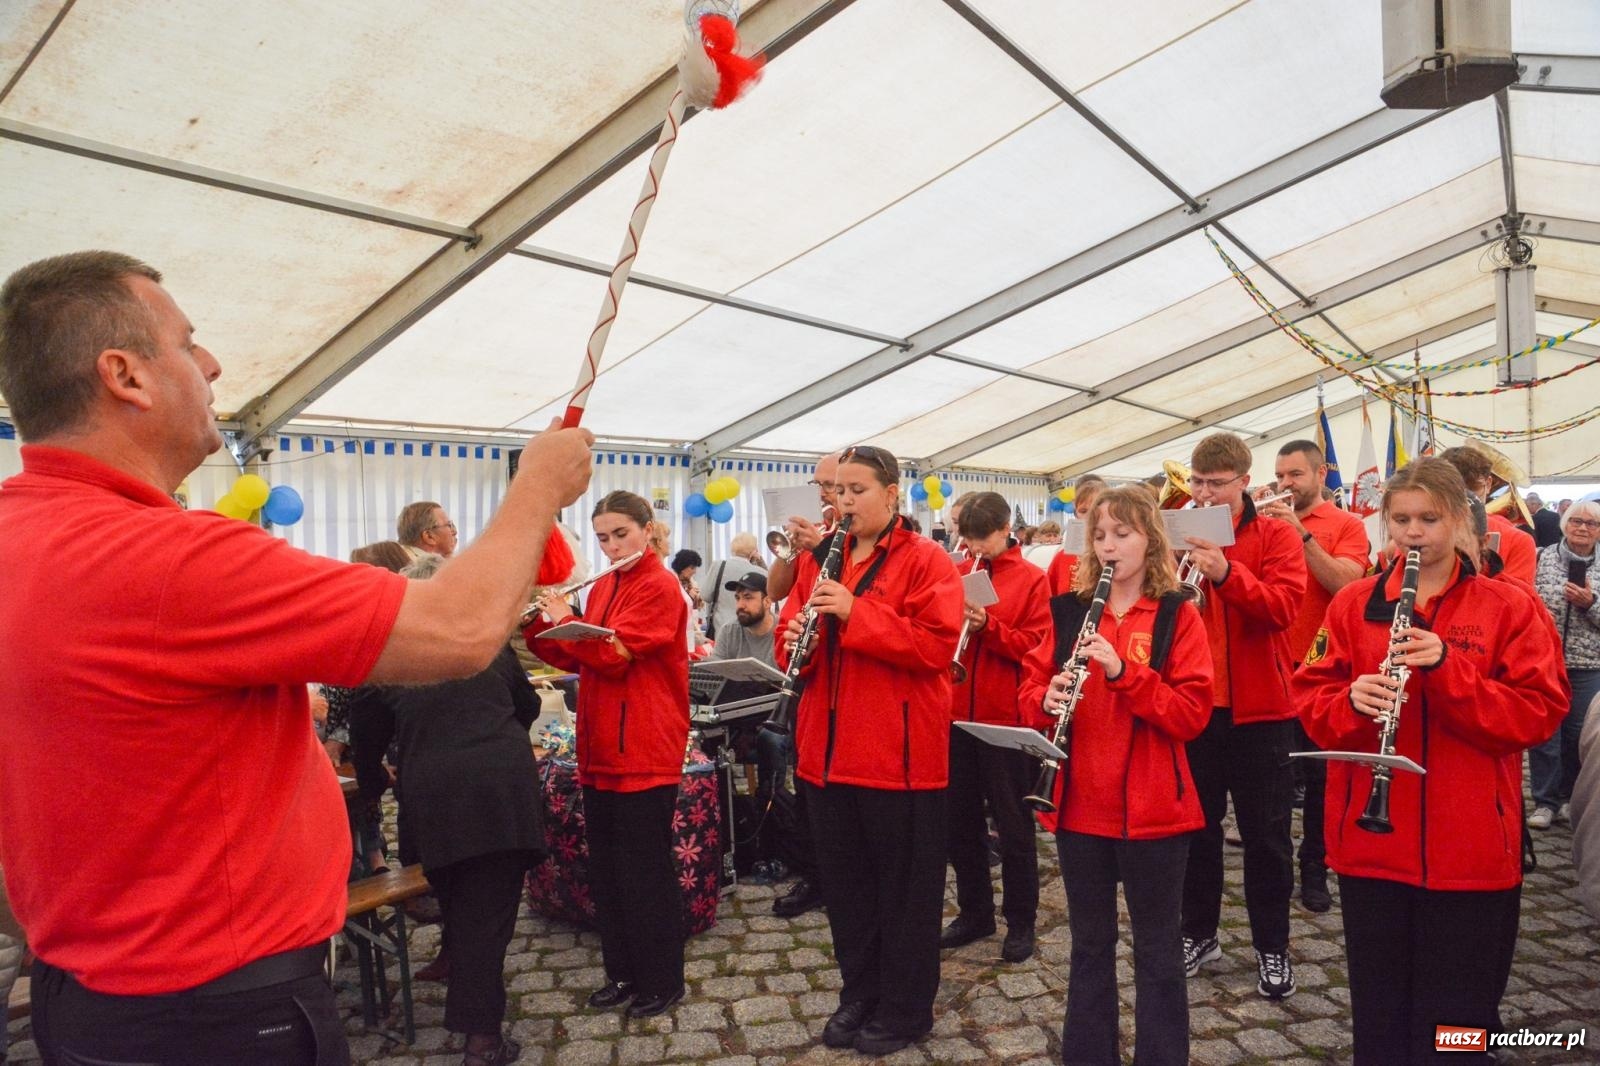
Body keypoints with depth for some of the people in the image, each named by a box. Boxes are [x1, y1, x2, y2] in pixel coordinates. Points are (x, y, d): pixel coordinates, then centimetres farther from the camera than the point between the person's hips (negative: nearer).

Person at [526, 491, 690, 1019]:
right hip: (600, 748, 8)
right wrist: (534, 624, 3)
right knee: (605, 865, 14)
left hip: (645, 750, -8)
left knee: (645, 867, 1)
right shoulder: (603, 587, 14)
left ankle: (663, 980, 16)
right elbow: (576, 659, 15)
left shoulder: (659, 586, -11)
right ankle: (623, 970, 28)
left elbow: (613, 654, -21)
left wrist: (565, 619, -10)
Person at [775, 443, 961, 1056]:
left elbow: (938, 645, -18)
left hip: (899, 749, -6)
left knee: (904, 884, 8)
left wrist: (856, 613, -24)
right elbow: (791, 634, 15)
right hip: (828, 746, 6)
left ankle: (904, 1009, 24)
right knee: (843, 879, 16)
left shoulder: (925, 560, -7)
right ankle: (858, 993, 33)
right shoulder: (820, 561, 12)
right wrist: (795, 640, -9)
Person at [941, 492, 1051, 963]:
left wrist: (988, 625, -23)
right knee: (961, 818, 13)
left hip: (1006, 717, -4)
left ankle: (1021, 921, 20)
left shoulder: (1031, 579, -3)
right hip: (955, 714, 5)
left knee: (1012, 823, 6)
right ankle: (974, 912, 28)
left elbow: (1037, 645, -10)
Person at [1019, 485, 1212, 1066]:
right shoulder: (1069, 611, 5)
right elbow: (1030, 692, 6)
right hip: (1079, 806, 4)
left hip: (1152, 808, -3)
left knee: (1157, 950, 10)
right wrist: (1048, 700, -16)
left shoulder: (1177, 615, -5)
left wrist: (1123, 671, -25)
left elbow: (1193, 713, -13)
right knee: (1089, 943, 17)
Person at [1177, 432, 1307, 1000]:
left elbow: (1283, 604, -18)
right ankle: (1198, 932, 28)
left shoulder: (1276, 534, -3)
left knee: (1265, 831, 7)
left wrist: (1226, 573, -33)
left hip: (1257, 707, -3)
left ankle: (1272, 947, 22)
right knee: (1196, 824, 13)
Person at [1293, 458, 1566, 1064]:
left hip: (1471, 849, -1)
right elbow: (1312, 704, 2)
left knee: (1456, 1016, 10)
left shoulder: (1508, 607, -1)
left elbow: (1540, 713, -9)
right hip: (1370, 843, 2)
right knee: (1379, 1013, 13)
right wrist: (1353, 700, -20)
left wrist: (1446, 668, -22)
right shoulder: (1353, 604, 4)